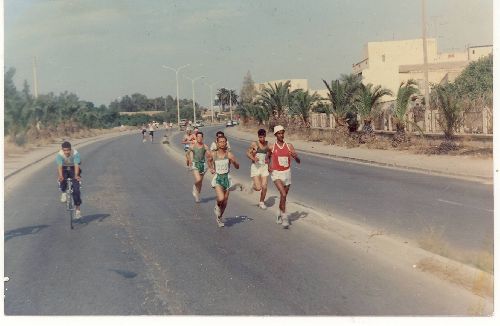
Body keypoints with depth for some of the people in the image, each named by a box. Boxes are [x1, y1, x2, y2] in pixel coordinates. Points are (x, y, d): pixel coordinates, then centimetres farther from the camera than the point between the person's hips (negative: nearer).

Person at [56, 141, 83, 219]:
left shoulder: (76, 154, -26)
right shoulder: (59, 155, -23)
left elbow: (76, 165, -36)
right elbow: (59, 166, -34)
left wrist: (76, 175, -52)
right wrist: (60, 176, -51)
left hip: (73, 169, -1)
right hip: (64, 169, 1)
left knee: (76, 188, -14)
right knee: (62, 180, -32)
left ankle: (77, 208, -7)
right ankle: (64, 192, 1)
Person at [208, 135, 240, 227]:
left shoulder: (229, 154, -6)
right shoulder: (213, 154, -3)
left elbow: (237, 167, -7)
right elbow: (209, 160, 21)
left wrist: (234, 161, -26)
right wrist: (211, 168, 8)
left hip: (227, 178, 1)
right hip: (217, 178, -1)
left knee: (225, 202, 8)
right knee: (220, 198, -23)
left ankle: (219, 218, 32)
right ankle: (217, 207, 12)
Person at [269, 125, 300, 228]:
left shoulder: (289, 146, -2)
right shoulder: (272, 147, -5)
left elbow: (298, 161, -4)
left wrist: (295, 156, -26)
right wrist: (269, 166, 2)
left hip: (287, 173, 3)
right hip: (276, 174, -3)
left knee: (283, 196, 16)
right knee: (283, 195, -21)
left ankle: (279, 214, 38)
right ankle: (284, 218, -14)